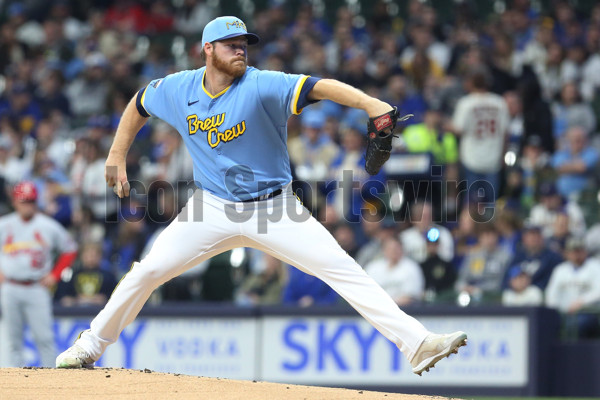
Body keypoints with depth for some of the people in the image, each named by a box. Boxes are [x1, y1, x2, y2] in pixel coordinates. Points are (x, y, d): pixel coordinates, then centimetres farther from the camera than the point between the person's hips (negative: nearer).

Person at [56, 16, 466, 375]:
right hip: (214, 210, 2)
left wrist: (369, 103, -50)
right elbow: (139, 105, 16)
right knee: (148, 271, -3)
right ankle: (91, 345, 18)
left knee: (343, 269, -15)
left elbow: (318, 87, -34)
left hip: (274, 209, -2)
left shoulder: (262, 86, -19)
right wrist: (117, 156, 13)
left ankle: (416, 343, -19)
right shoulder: (177, 90, -5)